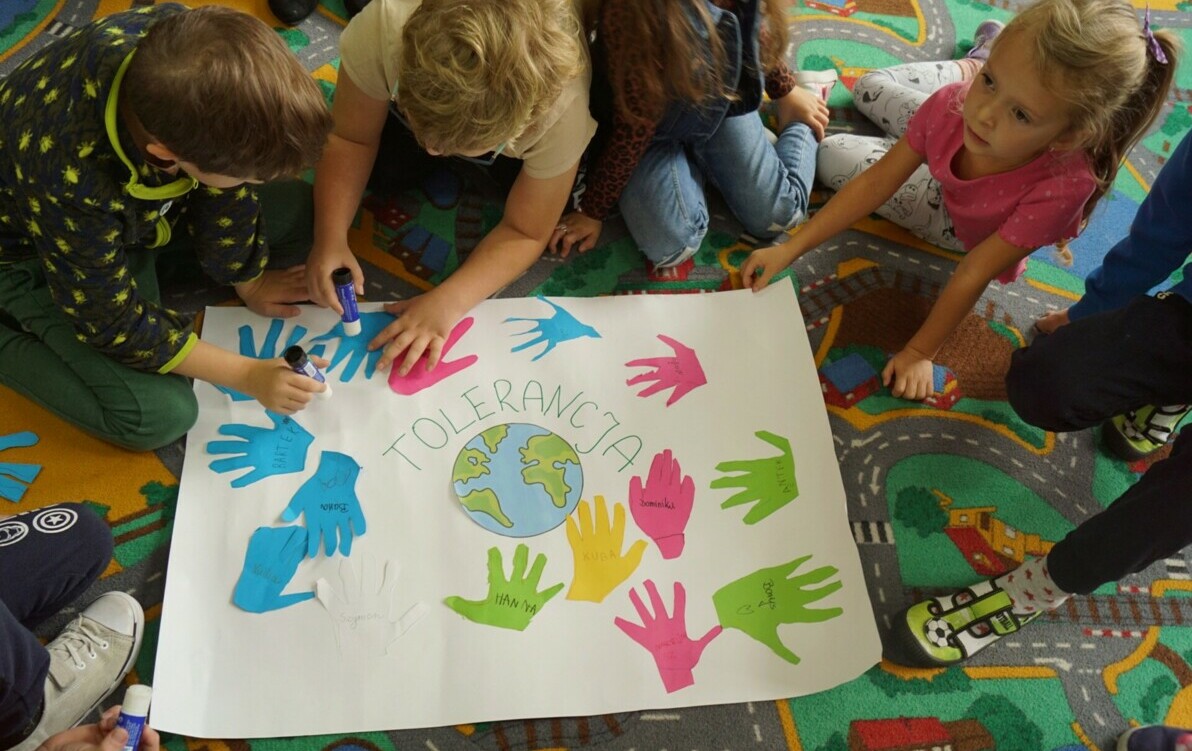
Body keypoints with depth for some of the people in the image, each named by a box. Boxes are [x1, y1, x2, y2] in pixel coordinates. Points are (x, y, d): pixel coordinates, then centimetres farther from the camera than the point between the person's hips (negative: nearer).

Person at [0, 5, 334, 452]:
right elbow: (114, 322, -27)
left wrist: (248, 281, 1)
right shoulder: (70, 181, -43)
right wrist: (247, 375, -23)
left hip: (139, 202, 6)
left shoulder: (182, 43, -30)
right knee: (160, 415, -20)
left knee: (299, 208, -2)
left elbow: (224, 192, -11)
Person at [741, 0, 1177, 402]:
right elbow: (874, 182, -29)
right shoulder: (956, 104, -40)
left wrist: (919, 353, -31)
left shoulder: (1061, 186, -50)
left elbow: (973, 274, -39)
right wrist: (789, 249, -32)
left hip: (961, 229, -2)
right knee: (869, 88, 21)